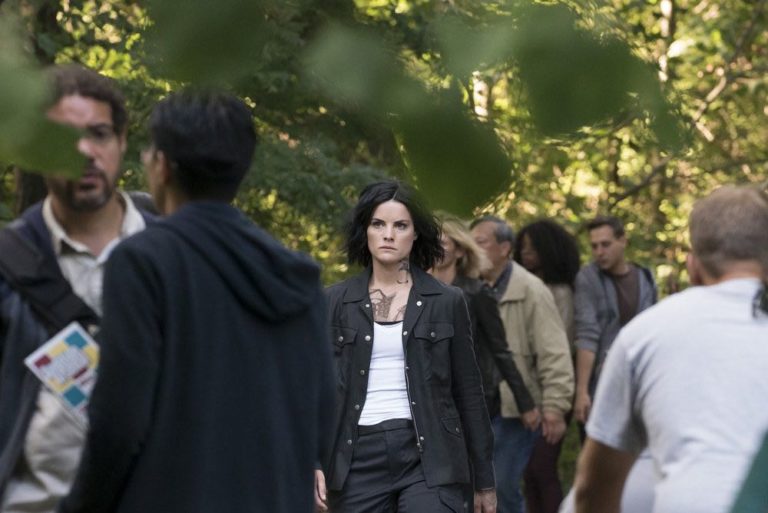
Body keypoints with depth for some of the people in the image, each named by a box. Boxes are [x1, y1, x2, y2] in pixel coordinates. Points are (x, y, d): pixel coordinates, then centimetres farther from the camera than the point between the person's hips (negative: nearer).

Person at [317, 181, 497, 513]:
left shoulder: (446, 302, 6)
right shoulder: (337, 302, 9)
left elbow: (469, 394, 8)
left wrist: (484, 481, 8)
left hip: (427, 455, -2)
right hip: (358, 458, 2)